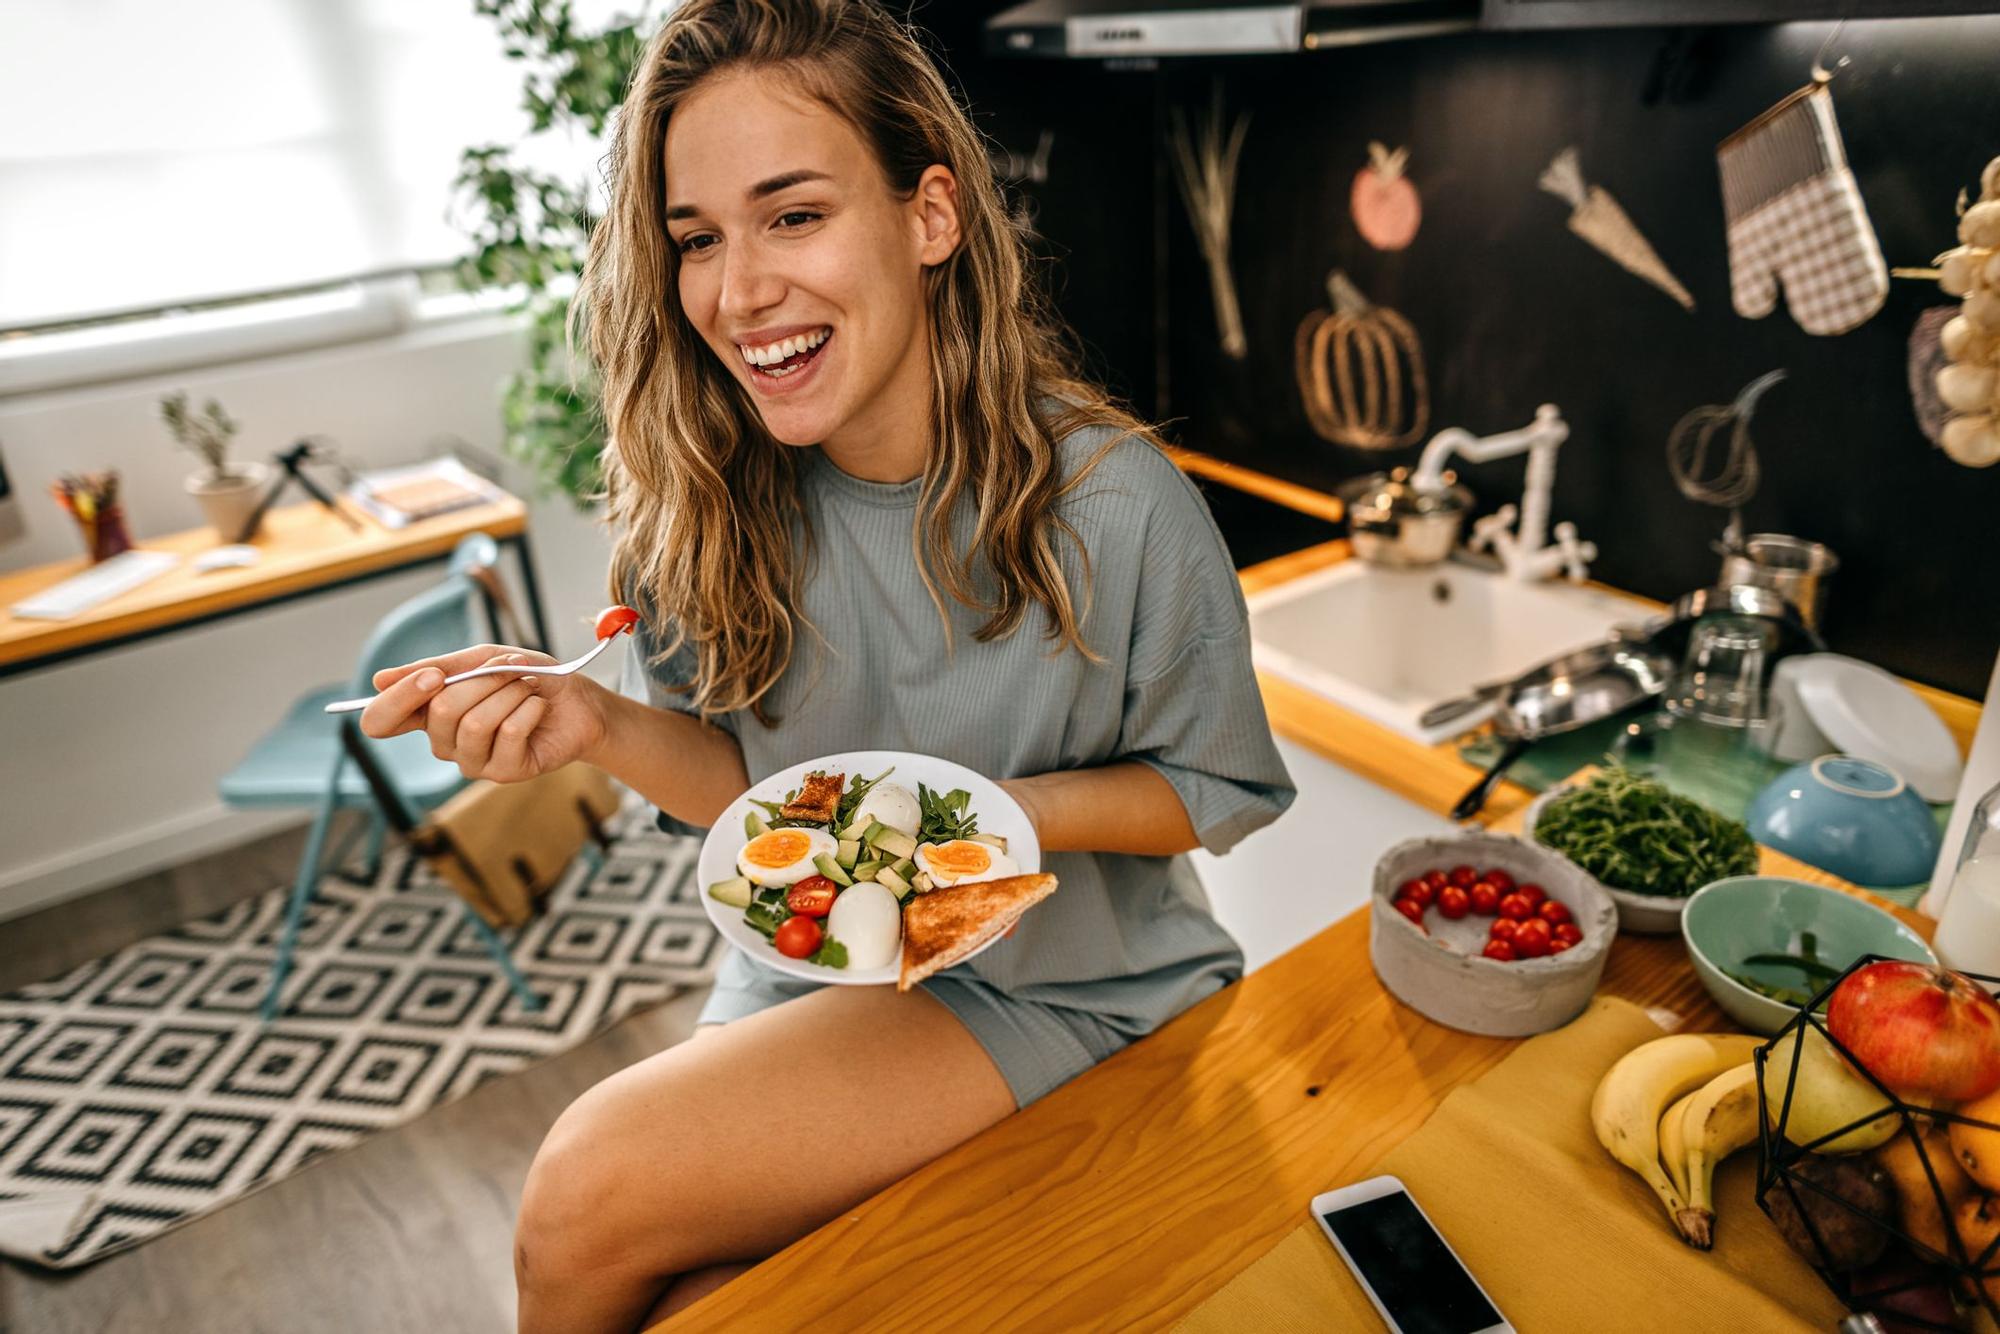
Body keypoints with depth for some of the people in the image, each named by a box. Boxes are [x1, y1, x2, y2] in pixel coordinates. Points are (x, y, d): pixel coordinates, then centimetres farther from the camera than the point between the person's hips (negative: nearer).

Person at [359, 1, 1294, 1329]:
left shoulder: (1113, 501, -21)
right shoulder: (705, 503, -8)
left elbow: (1212, 787, -8)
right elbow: (749, 782, 0)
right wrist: (599, 720, -21)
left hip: (1066, 990, -3)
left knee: (593, 1193, -16)